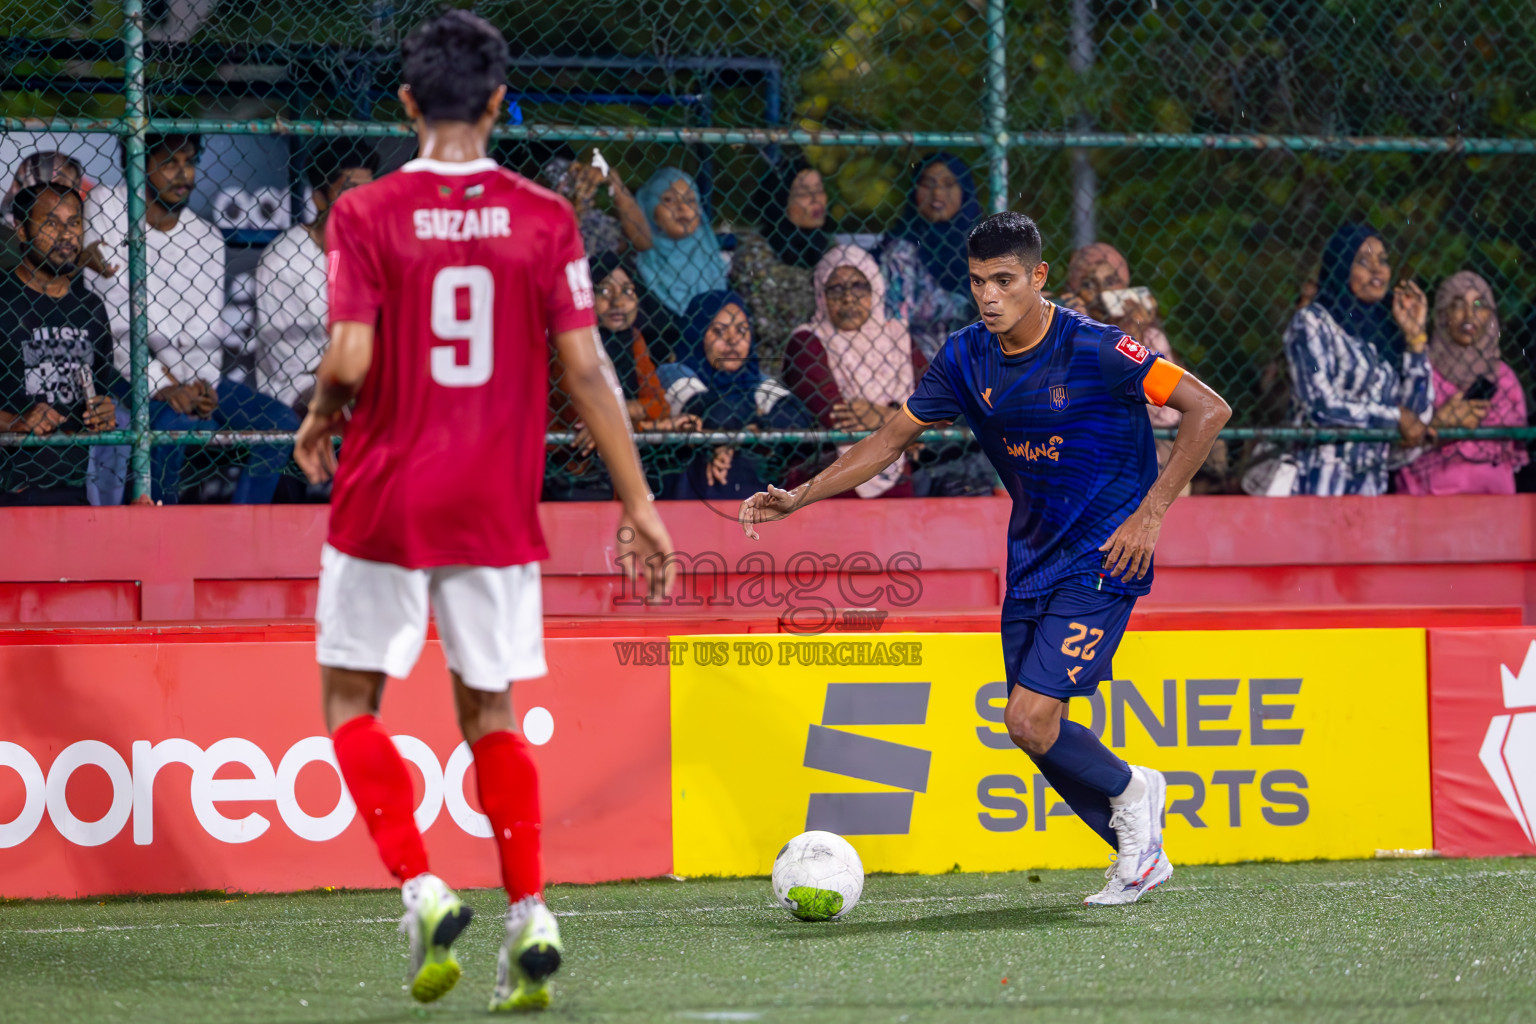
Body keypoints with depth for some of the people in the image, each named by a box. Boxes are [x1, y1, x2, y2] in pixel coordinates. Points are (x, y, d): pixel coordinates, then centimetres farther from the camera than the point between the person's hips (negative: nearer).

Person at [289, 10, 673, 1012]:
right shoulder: (544, 219, -1)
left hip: (385, 501, -2)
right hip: (498, 507, 2)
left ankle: (423, 889, -7)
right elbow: (586, 372, -2)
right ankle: (530, 913, -1)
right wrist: (638, 500, 3)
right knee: (490, 713, 13)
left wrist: (320, 421, 9)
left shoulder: (365, 215, -6)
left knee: (352, 700, 11)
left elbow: (349, 361, -13)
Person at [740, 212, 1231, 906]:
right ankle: (1140, 855, 22)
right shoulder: (966, 359, 0)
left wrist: (1150, 513, -17)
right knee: (1036, 731, 5)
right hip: (1031, 557, 7)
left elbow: (1209, 409, -15)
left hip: (1102, 561, -7)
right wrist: (799, 498, 1)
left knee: (1031, 719, -17)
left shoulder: (1093, 350, -18)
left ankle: (1130, 792, 11)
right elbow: (893, 437, 10)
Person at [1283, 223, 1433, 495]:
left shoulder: (1382, 332, 14)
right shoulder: (1312, 323, 0)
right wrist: (1395, 417, -2)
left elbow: (1418, 416, 8)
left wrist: (1415, 337, 5)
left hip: (1371, 482, 5)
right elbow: (1320, 406, -11)